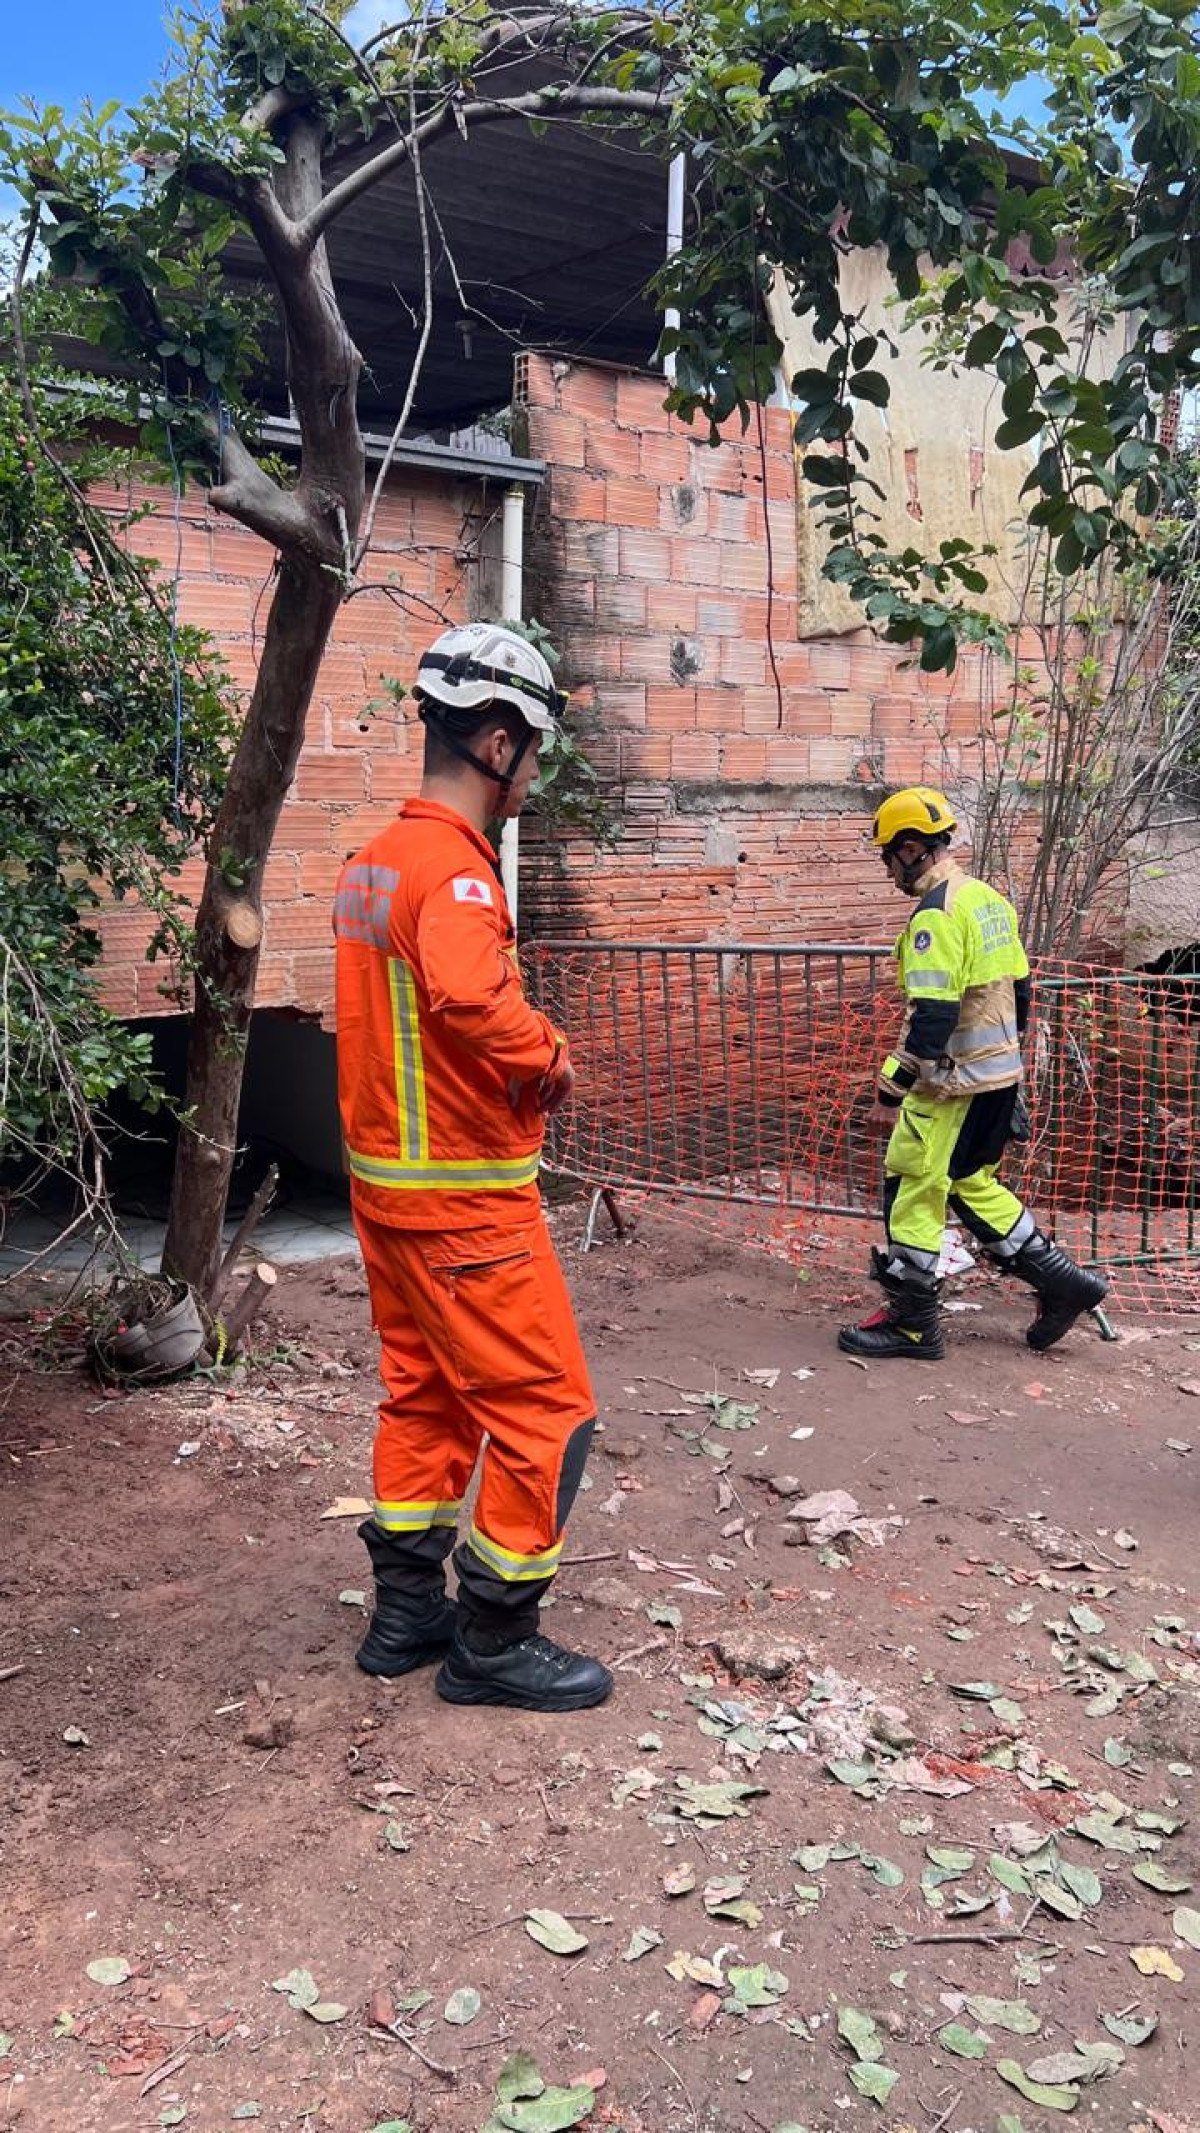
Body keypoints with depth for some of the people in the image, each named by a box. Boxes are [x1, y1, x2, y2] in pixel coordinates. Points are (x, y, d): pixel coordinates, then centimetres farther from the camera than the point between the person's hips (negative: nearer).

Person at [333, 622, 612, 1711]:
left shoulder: (372, 859, 10)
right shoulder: (454, 867, -21)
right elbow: (471, 1000, -39)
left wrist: (520, 1066, 10)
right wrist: (551, 1054, -22)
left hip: (387, 1176, 10)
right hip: (465, 1198, -10)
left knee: (426, 1394, 20)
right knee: (545, 1409, 2)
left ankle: (407, 1611, 31)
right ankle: (493, 1641, 14)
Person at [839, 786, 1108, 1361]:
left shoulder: (936, 913, -19)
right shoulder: (989, 899, 10)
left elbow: (933, 1013, -25)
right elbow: (1018, 990, 16)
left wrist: (893, 1086, -20)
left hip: (953, 1083, -9)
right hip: (1001, 1075, 9)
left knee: (913, 1192, 3)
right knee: (972, 1185, 22)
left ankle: (912, 1324, 12)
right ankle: (1062, 1281, 24)